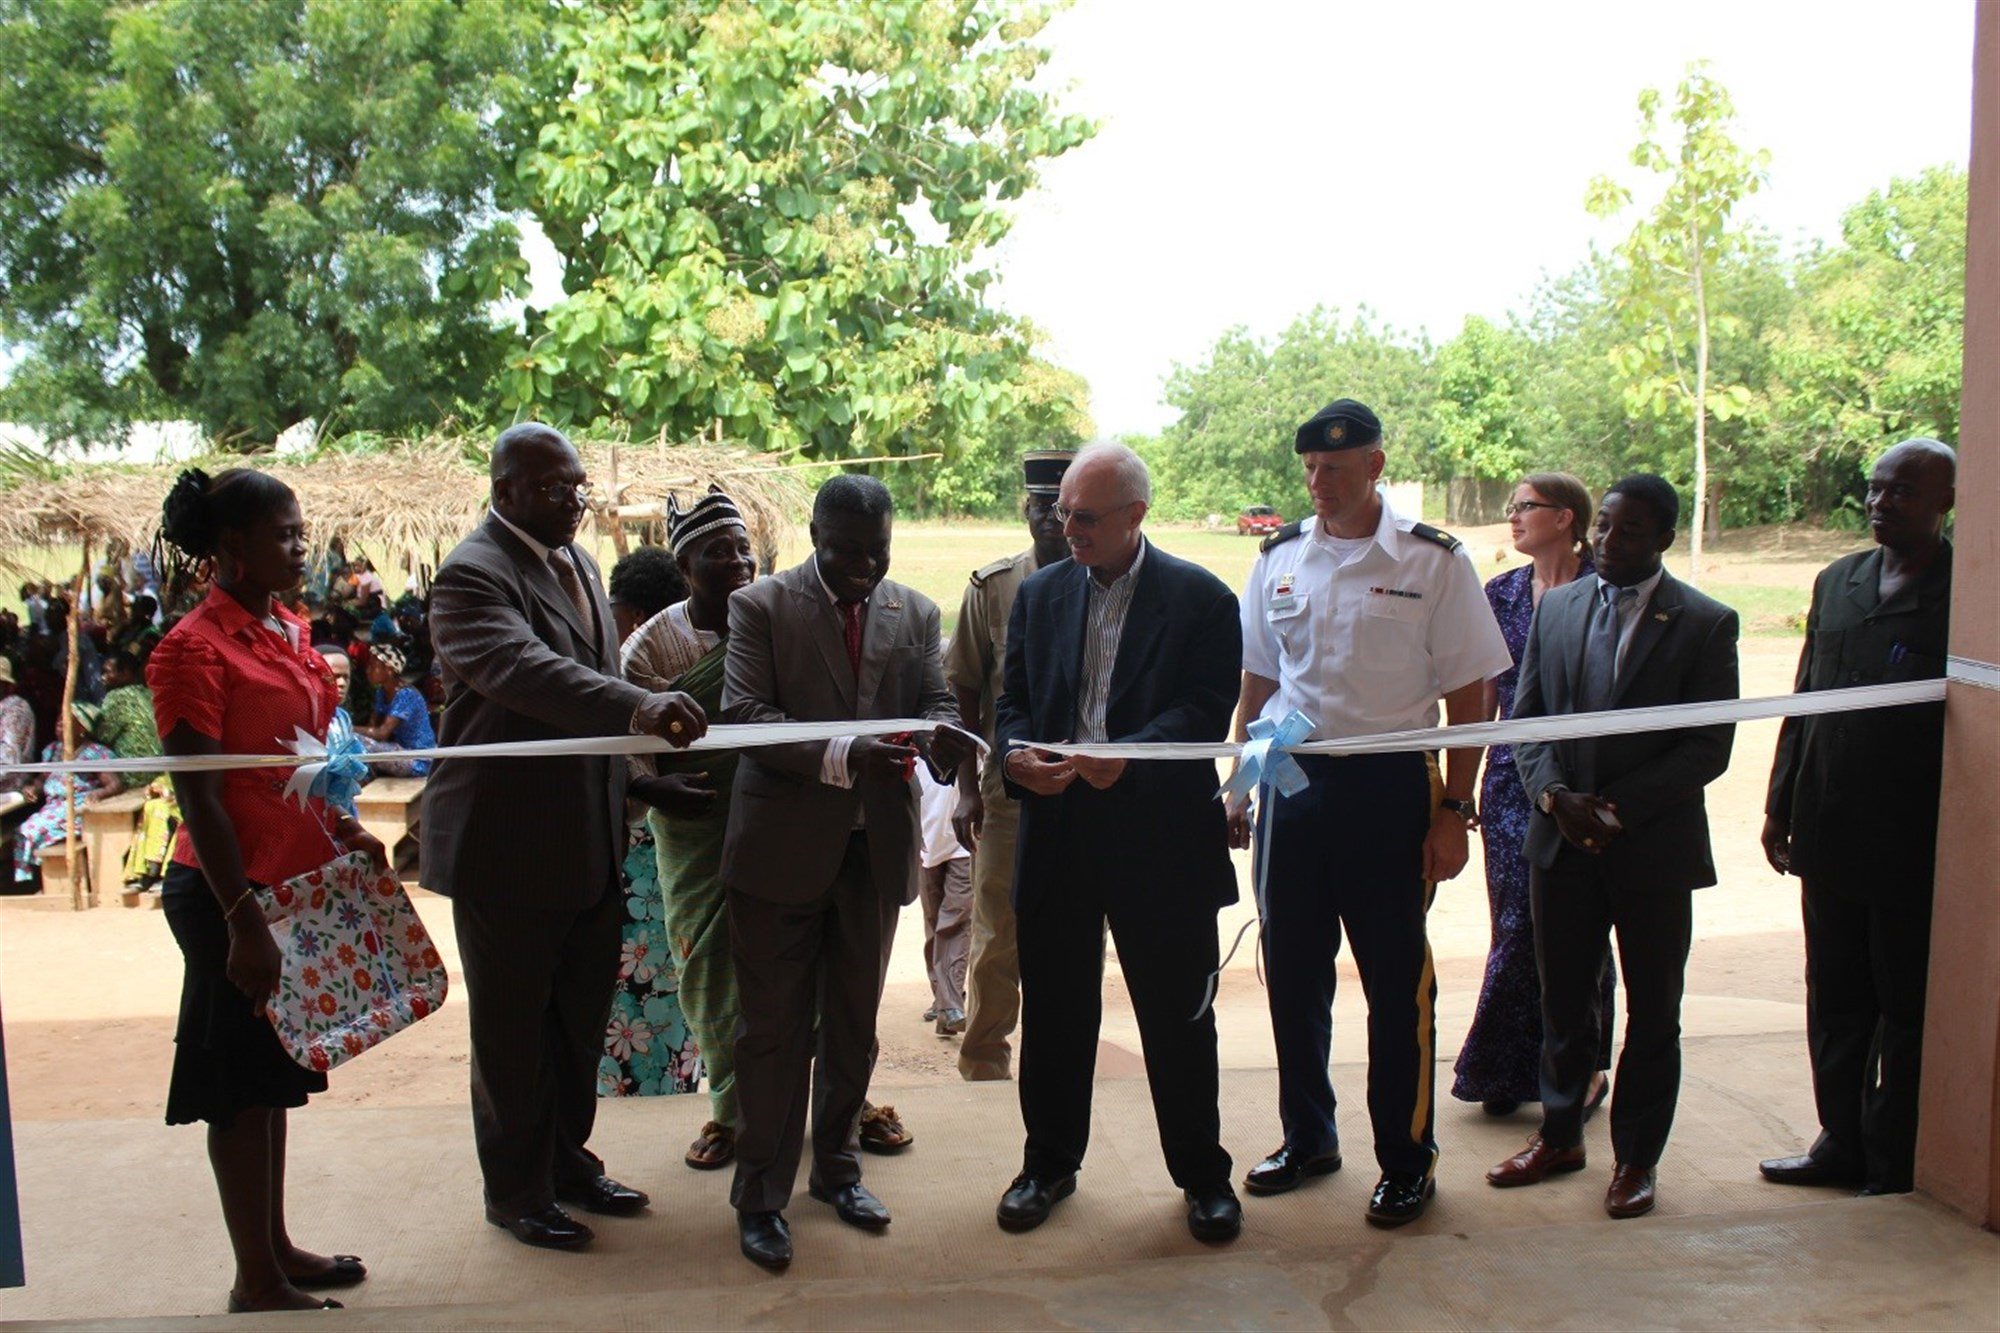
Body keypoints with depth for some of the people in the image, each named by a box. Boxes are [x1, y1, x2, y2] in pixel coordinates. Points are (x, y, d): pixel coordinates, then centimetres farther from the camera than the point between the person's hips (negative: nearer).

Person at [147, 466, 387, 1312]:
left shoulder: (287, 630, 9)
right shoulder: (196, 649, -15)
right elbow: (199, 799, -18)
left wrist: (343, 830, 6)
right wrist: (243, 919, -20)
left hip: (299, 881, 8)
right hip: (233, 891, -8)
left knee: (271, 1075, 17)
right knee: (239, 1085, 3)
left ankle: (276, 1248, 30)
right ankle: (256, 1280, 15)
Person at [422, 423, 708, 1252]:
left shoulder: (576, 563, 12)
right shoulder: (473, 575, -17)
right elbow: (523, 670, -35)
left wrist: (640, 772, 16)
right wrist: (639, 709, -48)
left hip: (590, 839, 8)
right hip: (507, 847, -8)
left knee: (581, 1018, 19)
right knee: (513, 1030, 7)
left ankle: (566, 1160, 36)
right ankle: (515, 1192, 24)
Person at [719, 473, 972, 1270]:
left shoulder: (915, 614, 7)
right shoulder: (761, 606, -6)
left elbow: (935, 704, 5)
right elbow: (743, 714, -14)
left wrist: (942, 733, -21)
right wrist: (840, 754, -29)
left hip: (875, 846, 4)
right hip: (783, 845, -4)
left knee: (853, 1023, 16)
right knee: (775, 1027, 4)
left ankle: (837, 1167, 33)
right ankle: (760, 1194, 17)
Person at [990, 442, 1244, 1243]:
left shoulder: (1201, 599, -2)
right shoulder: (1039, 594, 11)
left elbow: (1208, 710, -10)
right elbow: (1012, 701, 10)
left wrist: (1128, 755, -26)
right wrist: (1017, 753, -12)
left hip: (1160, 838, -3)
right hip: (1055, 827, 3)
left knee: (1178, 1014, 7)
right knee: (1053, 1010, 12)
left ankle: (1203, 1175, 24)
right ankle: (1050, 1163, 29)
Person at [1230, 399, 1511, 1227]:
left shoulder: (1432, 562, -5)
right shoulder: (1280, 559, 7)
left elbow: (1468, 695, -5)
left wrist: (1454, 810, -9)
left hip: (1390, 787, -4)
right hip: (1292, 783, 4)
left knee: (1397, 981, 5)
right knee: (1292, 973, 12)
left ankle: (1407, 1160, 21)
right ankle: (1307, 1137, 31)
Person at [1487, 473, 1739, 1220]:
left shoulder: (1705, 624, -5)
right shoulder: (1556, 607, 7)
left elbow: (1709, 747, -9)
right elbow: (1524, 718, 7)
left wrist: (1618, 806, -17)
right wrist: (1554, 794, -11)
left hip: (1655, 847, -3)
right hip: (1561, 843, 3)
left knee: (1652, 1012, 9)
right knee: (1563, 1002, 14)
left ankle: (1637, 1157, 24)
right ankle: (1560, 1135, 31)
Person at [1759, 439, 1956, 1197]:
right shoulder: (1837, 582, 11)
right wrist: (1780, 806, 12)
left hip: (1913, 845, -6)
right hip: (1830, 835, 6)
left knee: (1906, 1007, 7)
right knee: (1834, 1000, 14)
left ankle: (1895, 1163, 19)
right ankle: (1842, 1145, 27)